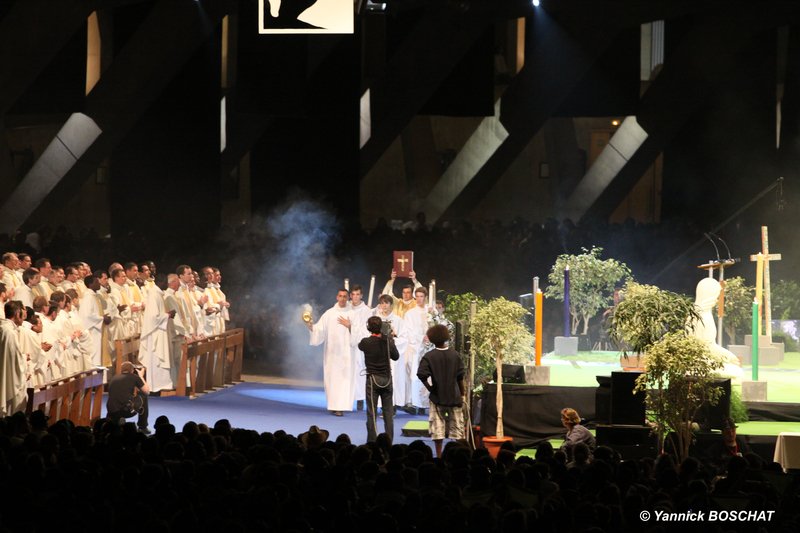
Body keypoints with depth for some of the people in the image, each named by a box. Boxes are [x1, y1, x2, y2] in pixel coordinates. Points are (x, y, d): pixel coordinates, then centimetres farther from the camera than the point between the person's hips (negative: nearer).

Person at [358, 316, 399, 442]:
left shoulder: (366, 342, -12)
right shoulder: (387, 341, -5)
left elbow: (359, 346, 12)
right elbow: (395, 356, 8)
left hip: (373, 379, -3)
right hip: (387, 379, 3)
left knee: (372, 412, 0)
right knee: (388, 412, 10)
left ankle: (372, 442, -1)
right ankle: (389, 441, 12)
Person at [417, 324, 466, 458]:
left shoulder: (429, 356, -9)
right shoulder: (455, 355, -2)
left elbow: (422, 374, -21)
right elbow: (460, 377, 0)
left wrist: (430, 388, -6)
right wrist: (463, 394, 10)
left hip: (437, 398, -2)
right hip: (454, 397, 2)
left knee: (437, 429, 5)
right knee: (457, 428, 9)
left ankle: (439, 456, 5)